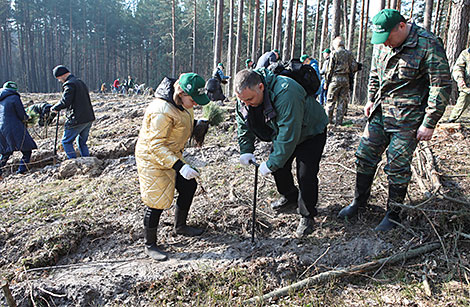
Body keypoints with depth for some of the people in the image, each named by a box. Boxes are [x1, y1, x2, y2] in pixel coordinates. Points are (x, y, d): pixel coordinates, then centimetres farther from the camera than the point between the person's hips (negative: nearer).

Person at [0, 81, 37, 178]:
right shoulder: (14, 98, -7)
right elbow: (22, 116, -9)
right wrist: (26, 118, 13)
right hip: (14, 129, -7)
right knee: (27, 151, 0)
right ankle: (21, 170, -9)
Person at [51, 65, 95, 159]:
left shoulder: (69, 84, -11)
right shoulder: (81, 82, 17)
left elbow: (65, 101, -20)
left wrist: (55, 108, -3)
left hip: (77, 120, -9)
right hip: (89, 118, 9)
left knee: (66, 142, 4)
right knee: (82, 142, 18)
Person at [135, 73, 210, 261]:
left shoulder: (184, 105, -3)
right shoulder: (162, 111, -32)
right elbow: (155, 145, -32)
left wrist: (196, 125, 0)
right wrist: (180, 166, -38)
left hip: (172, 155, 9)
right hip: (152, 159, -9)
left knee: (189, 186, 14)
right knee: (157, 202, -4)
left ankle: (180, 226, 37)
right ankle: (150, 245, 17)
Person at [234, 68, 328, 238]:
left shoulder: (285, 93, -41)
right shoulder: (245, 96, -16)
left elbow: (288, 135, -39)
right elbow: (244, 125, 0)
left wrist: (271, 164, -35)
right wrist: (246, 150, -11)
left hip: (311, 132, -7)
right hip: (282, 133, 7)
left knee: (305, 175, -12)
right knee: (279, 168, 7)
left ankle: (307, 216, 7)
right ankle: (290, 197, 35)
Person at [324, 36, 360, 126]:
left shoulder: (334, 53, -2)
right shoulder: (349, 54, 9)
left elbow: (329, 69, -5)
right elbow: (354, 68, 5)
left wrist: (326, 82, -1)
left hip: (335, 78, -3)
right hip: (346, 79, 4)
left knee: (331, 100, 4)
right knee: (342, 101, 7)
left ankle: (328, 120, 4)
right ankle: (339, 122, 7)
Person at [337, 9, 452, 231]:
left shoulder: (428, 45, -16)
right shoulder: (381, 44, 3)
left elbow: (442, 86, -14)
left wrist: (429, 123, -14)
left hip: (407, 118, -6)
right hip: (380, 113, 6)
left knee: (397, 167, -1)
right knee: (365, 157, 9)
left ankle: (393, 214, 18)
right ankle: (359, 202, 27)